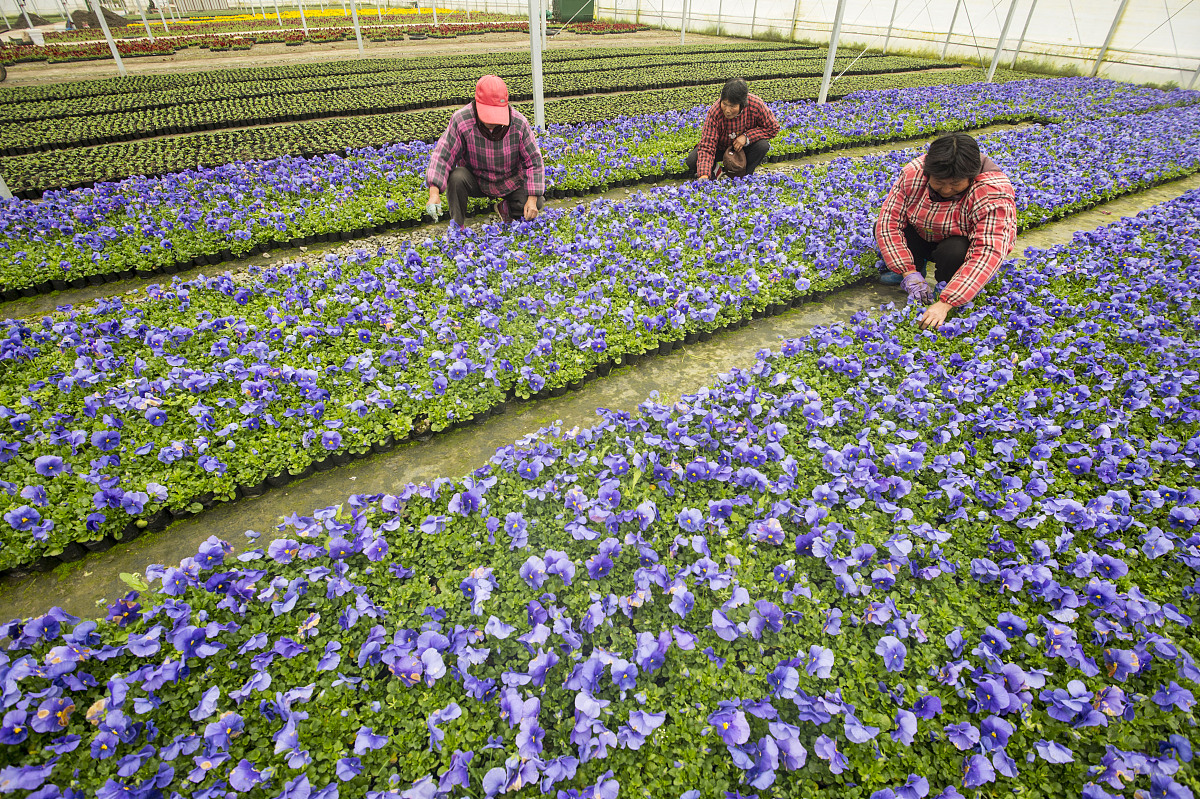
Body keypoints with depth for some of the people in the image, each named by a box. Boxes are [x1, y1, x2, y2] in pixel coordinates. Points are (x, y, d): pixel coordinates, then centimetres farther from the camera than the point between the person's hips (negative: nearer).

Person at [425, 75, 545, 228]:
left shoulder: (519, 123, -19)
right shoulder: (461, 120, -22)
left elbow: (534, 161, -13)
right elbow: (442, 155, -22)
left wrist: (532, 199, -24)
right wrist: (434, 193, -38)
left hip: (511, 182, 1)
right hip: (475, 180, -1)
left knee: (538, 204, -22)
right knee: (456, 177, -32)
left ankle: (505, 208, 12)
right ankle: (457, 227, -11)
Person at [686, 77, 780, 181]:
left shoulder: (756, 105, -27)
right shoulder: (714, 113, -31)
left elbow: (773, 128, -14)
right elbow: (706, 147, -34)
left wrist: (746, 136, -28)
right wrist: (704, 176, -51)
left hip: (744, 146, 1)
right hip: (720, 147, -1)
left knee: (763, 145, -30)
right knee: (692, 162, -25)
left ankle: (744, 176, -5)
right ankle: (714, 169, 8)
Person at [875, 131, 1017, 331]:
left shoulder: (993, 192, -32)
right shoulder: (913, 172, -24)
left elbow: (987, 254, -40)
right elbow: (889, 221, -23)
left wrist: (945, 304, -50)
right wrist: (909, 273, -31)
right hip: (924, 238, 4)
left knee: (953, 252, -37)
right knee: (883, 229, -20)